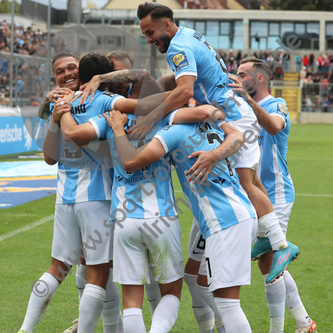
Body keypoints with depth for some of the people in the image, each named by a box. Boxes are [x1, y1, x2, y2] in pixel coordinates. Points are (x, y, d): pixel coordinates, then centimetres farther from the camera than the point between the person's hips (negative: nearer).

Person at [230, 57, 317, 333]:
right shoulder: (246, 110, 13)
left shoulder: (276, 105, -11)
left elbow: (274, 126, -34)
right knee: (273, 265, 14)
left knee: (268, 264, -9)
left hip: (275, 194, -9)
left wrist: (248, 100, -50)